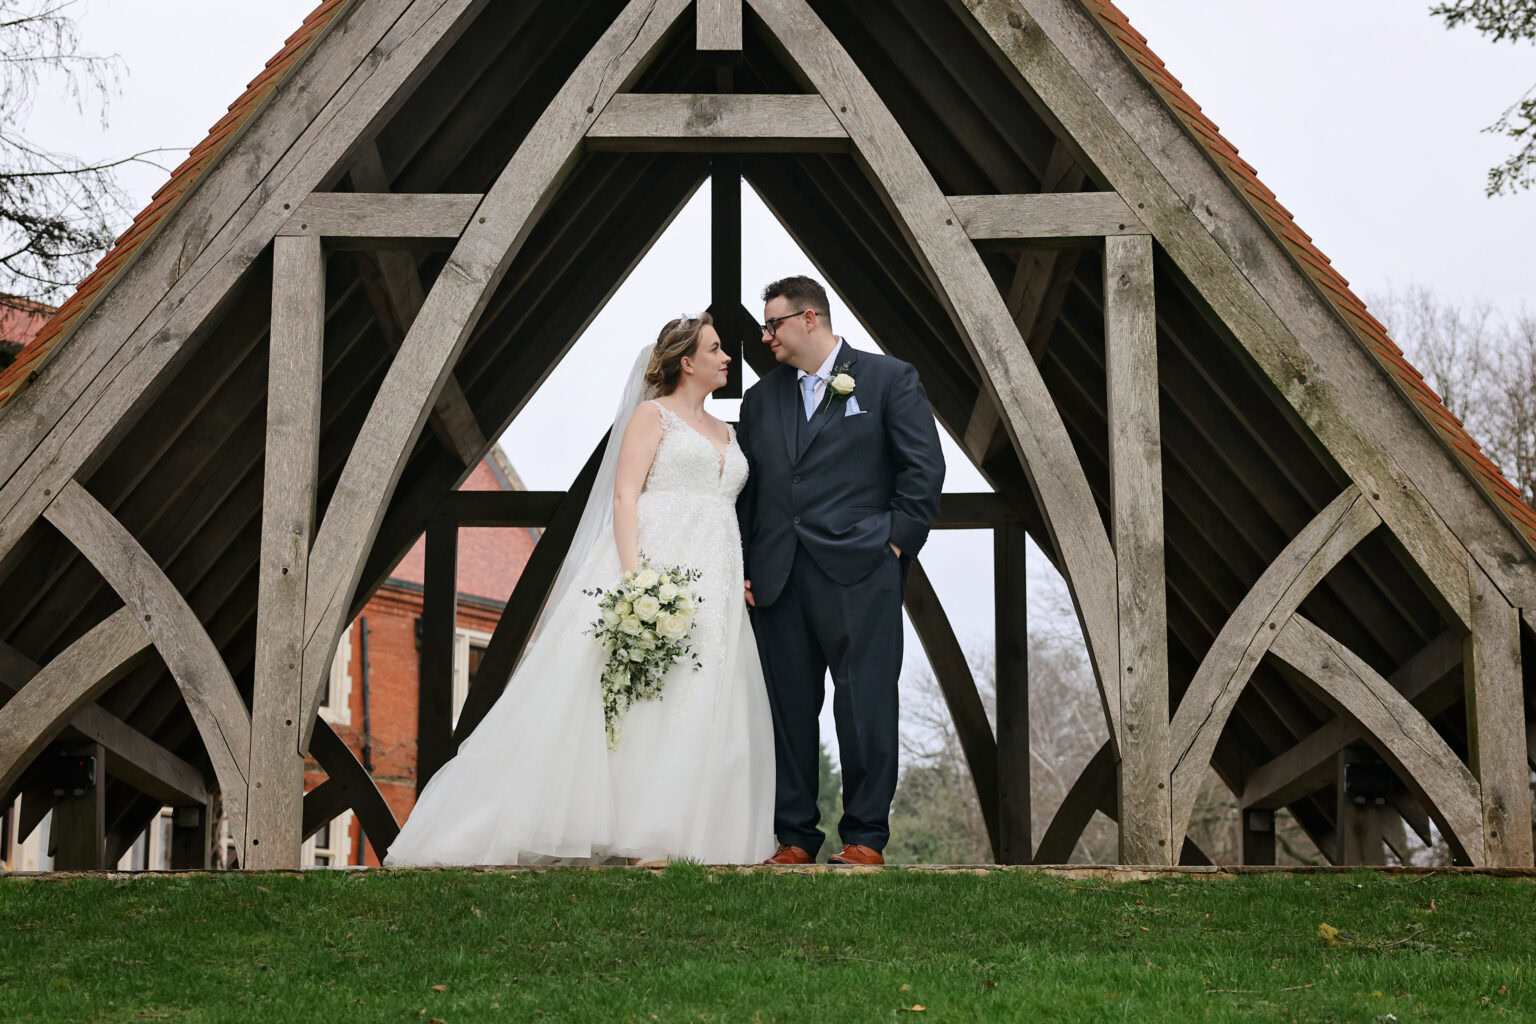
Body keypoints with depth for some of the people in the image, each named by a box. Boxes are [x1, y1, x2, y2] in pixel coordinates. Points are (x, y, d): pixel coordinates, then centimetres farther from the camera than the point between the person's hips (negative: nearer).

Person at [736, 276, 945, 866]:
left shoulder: (889, 378, 5)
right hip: (777, 579, 4)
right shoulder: (761, 398, 18)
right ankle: (794, 835, 12)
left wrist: (896, 544, -5)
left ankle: (865, 837, 5)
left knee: (864, 706, -4)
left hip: (858, 573, -4)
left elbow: (924, 468, 0)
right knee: (789, 708, 5)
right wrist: (740, 567, 8)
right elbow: (745, 489, 16)